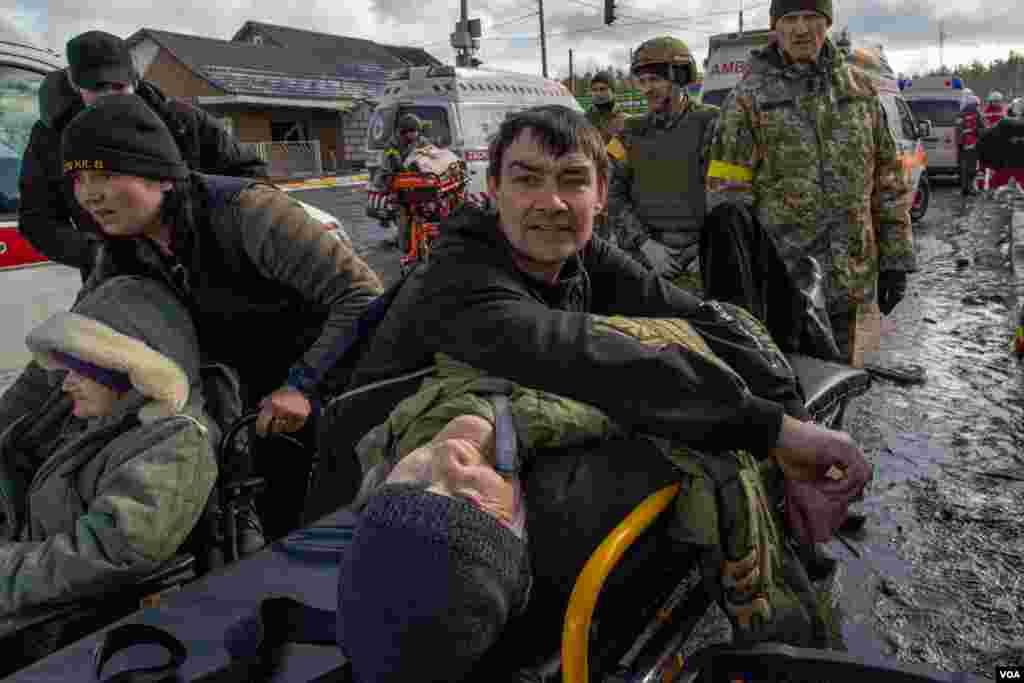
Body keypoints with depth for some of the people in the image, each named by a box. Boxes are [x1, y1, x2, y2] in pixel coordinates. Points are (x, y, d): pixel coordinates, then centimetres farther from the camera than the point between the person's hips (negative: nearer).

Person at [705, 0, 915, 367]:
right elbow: (726, 192, -4)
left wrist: (894, 258, 7)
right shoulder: (750, 96, -1)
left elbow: (889, 181, 12)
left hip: (851, 276, 4)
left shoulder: (860, 88, 10)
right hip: (779, 271, -4)